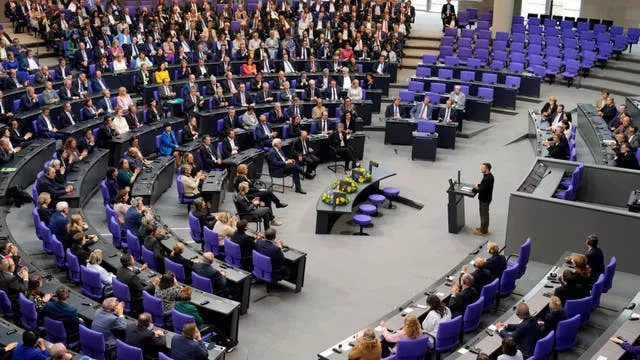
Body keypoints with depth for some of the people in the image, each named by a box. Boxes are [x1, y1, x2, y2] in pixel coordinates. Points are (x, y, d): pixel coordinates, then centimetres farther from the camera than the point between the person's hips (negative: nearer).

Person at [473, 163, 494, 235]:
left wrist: (473, 189, -15)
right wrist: (478, 185, 6)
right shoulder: (489, 176, 2)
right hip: (485, 197, 10)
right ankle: (484, 227, 36)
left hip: (484, 199, -10)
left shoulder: (487, 178, -30)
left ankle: (483, 231, 18)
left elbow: (481, 189, -29)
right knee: (484, 213, 22)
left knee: (484, 214, 5)